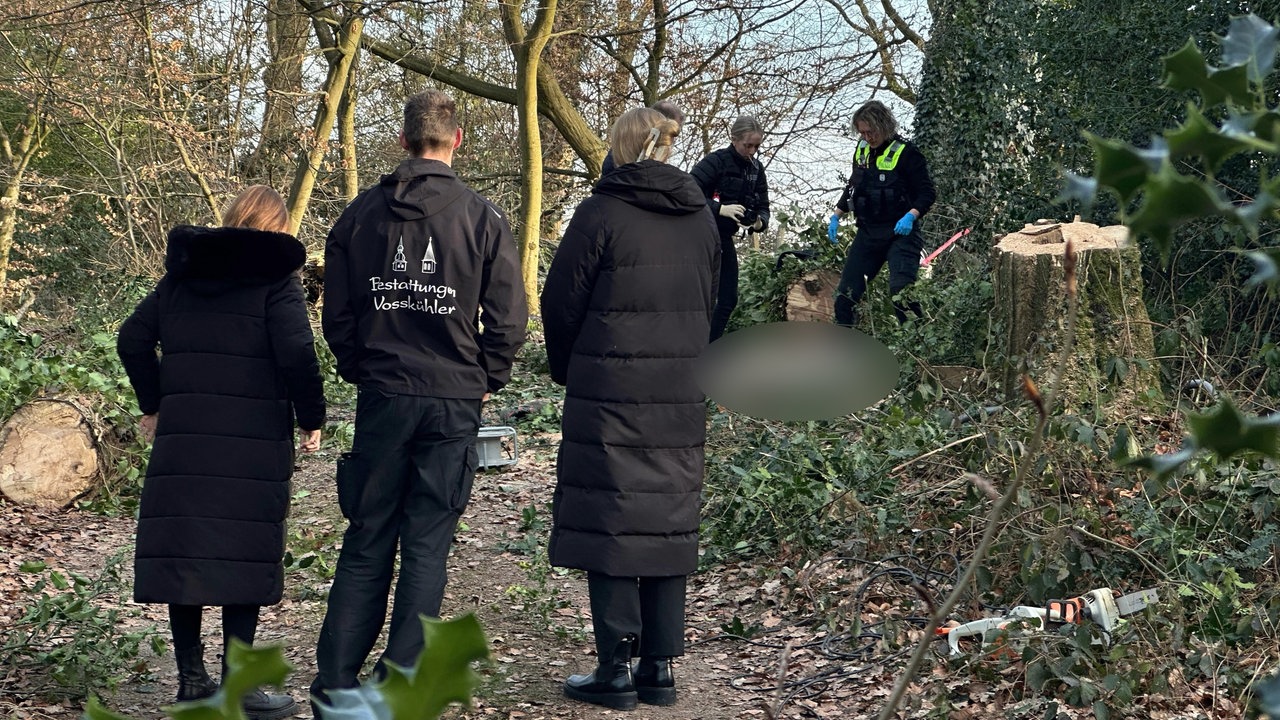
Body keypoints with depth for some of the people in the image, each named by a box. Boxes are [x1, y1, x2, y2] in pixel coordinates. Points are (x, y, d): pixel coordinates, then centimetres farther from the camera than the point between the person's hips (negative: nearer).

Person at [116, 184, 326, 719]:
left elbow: (132, 340, 12)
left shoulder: (181, 272, 12)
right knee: (244, 552, -1)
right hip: (254, 436, -5)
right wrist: (312, 419, -2)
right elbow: (296, 354, -14)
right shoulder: (275, 276, -4)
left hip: (182, 434, 5)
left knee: (184, 547, 8)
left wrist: (154, 405, 21)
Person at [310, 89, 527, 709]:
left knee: (366, 543, 11)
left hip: (381, 397, 2)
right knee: (427, 546, 4)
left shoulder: (361, 214, 2)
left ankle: (334, 684, 12)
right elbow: (508, 319, -5)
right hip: (453, 402, -2)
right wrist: (484, 381, 8)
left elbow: (336, 314, 5)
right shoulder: (483, 218, -5)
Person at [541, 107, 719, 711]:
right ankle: (660, 667, 13)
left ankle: (615, 671, 1)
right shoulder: (701, 217, 9)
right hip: (682, 397, 6)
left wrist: (567, 369, 11)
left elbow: (561, 300, -5)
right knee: (668, 522, 10)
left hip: (610, 394, -5)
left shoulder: (602, 213, -10)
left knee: (609, 524, 0)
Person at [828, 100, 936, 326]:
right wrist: (836, 216, 14)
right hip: (867, 232, 7)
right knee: (846, 294, 6)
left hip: (900, 233, -7)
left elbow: (927, 193, -11)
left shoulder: (905, 152, -12)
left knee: (901, 290, -23)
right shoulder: (862, 150, 8)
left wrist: (911, 215, -27)